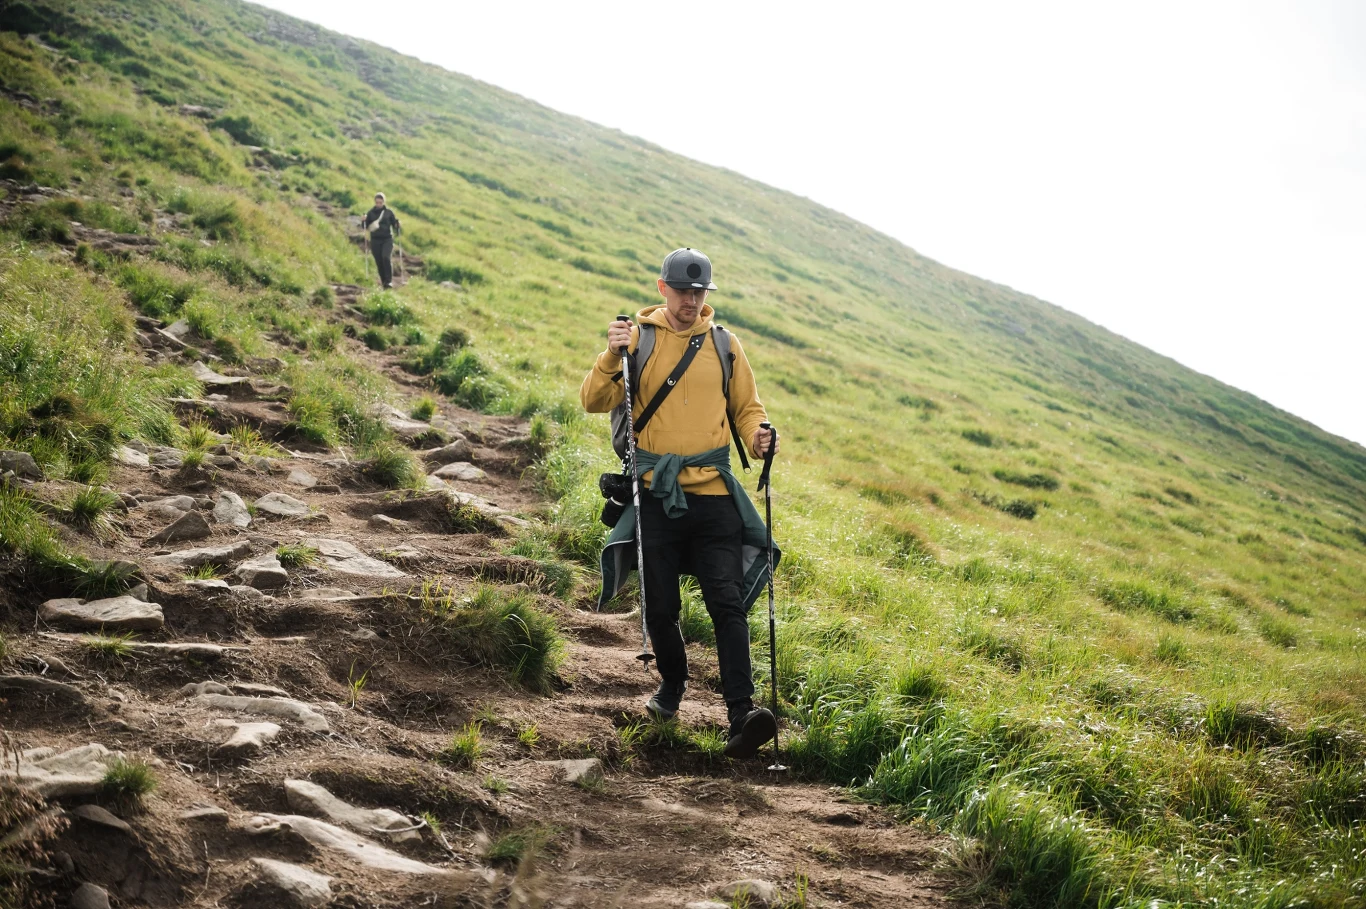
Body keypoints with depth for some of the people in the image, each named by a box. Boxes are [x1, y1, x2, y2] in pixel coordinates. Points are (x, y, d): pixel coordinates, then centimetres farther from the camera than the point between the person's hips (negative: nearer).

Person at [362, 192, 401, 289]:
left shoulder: (389, 212, 4)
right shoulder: (371, 213, 7)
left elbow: (395, 225, 9)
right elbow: (365, 227, 12)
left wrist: (397, 222, -12)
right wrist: (363, 221, -8)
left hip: (387, 239, -2)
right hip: (375, 241, 2)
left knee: (386, 257, -22)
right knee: (379, 262, 1)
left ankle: (389, 281, -17)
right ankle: (383, 281, 13)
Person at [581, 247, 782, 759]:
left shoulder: (724, 344, 10)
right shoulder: (638, 339, 3)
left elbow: (747, 407, 18)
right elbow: (595, 402, -4)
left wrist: (757, 436, -4)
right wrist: (612, 357, -21)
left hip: (713, 494, 1)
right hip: (655, 496, -1)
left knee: (728, 603, -10)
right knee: (660, 608, 8)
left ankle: (740, 716, -14)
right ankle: (672, 683, 36)